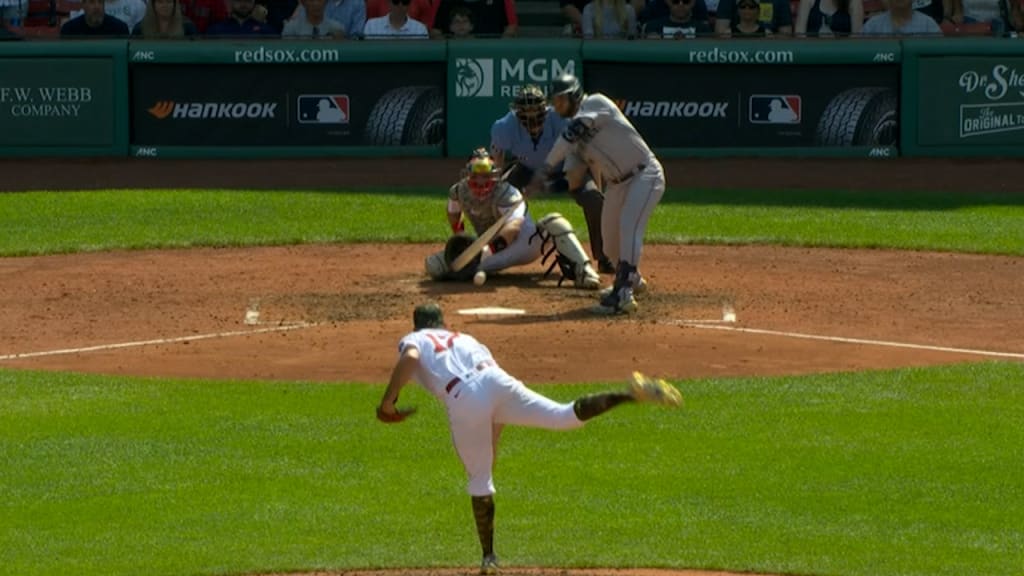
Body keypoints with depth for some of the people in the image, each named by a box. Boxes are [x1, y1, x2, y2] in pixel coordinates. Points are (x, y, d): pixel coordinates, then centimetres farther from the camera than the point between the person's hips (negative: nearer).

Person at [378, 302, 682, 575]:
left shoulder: (412, 340, 26)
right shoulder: (465, 339, 40)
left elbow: (409, 359, -2)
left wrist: (388, 400, 6)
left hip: (462, 400, -3)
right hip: (497, 381, 3)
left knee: (479, 478, 12)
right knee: (565, 416, -6)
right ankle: (630, 393, -26)